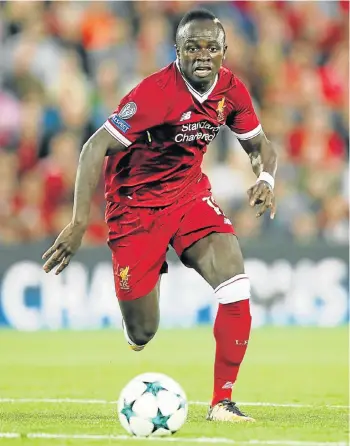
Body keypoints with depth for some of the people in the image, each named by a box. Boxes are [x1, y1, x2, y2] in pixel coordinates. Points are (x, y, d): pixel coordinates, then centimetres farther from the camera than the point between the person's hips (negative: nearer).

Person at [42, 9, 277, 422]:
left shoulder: (231, 90, -7)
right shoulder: (156, 92, -25)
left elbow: (259, 145, 9)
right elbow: (96, 148, -25)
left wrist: (265, 178, -15)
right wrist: (79, 222, -31)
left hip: (190, 194, 4)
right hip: (136, 205, -4)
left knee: (235, 281, -21)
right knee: (142, 333, -1)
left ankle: (222, 402, -12)